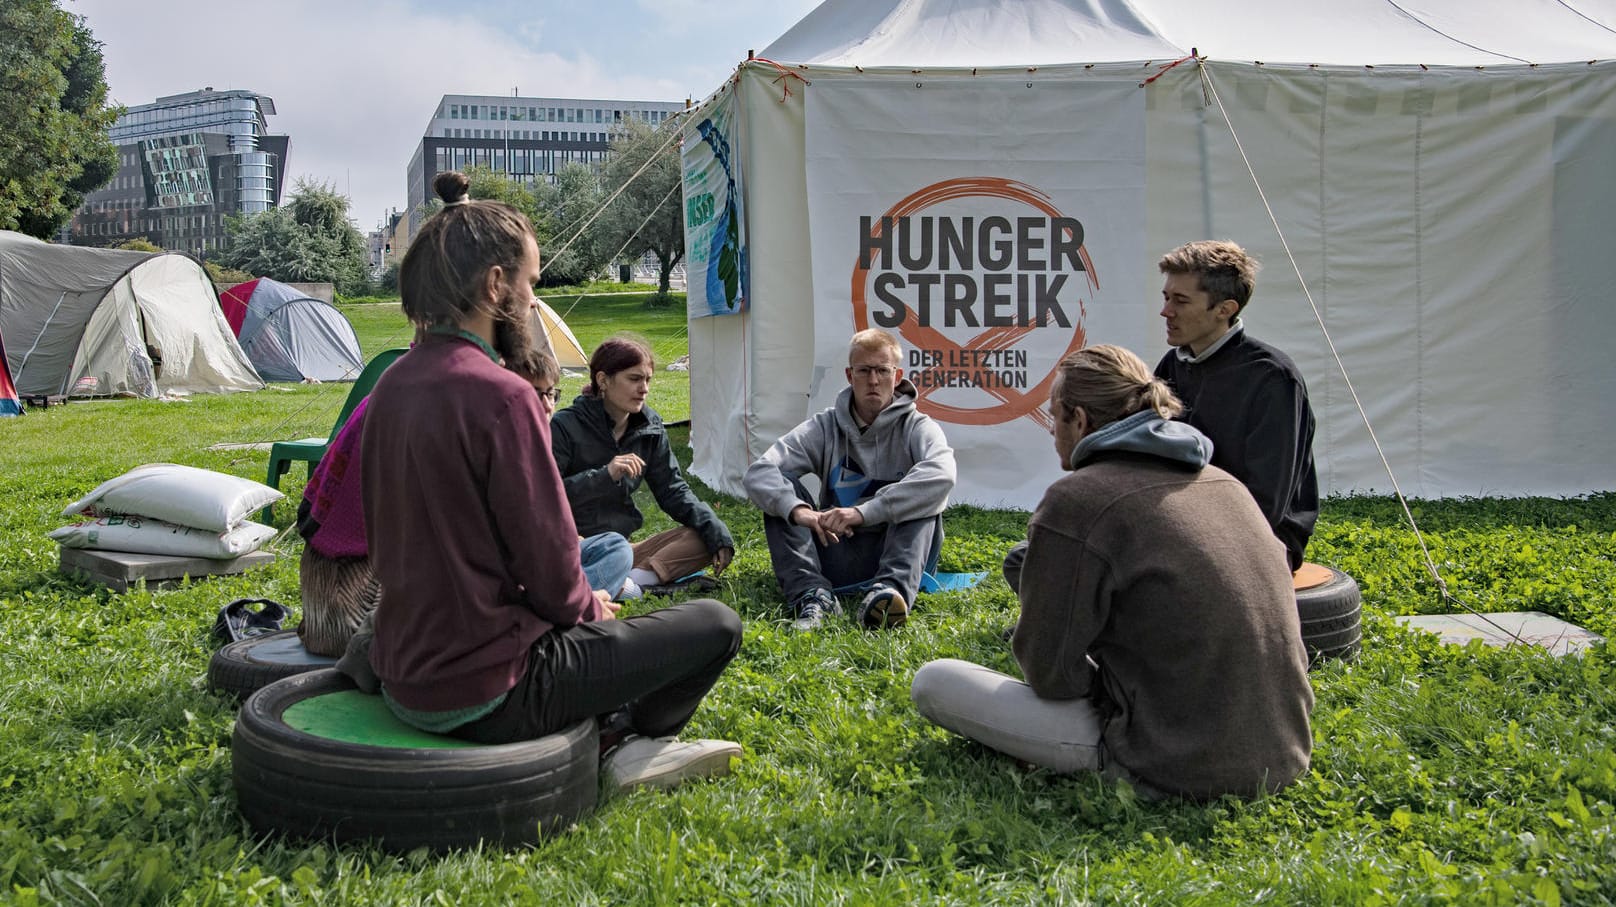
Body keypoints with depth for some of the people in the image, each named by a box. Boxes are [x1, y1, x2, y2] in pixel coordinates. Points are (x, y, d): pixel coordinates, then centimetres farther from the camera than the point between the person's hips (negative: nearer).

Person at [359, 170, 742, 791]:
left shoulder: (392, 386, 4)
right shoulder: (500, 396, -22)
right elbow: (550, 572, -18)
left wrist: (581, 603, 11)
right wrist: (592, 607, 5)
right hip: (484, 696, -9)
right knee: (715, 624, 3)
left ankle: (611, 734, 18)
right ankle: (628, 744, 20)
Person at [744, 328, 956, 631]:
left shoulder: (916, 427, -3)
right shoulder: (825, 428, 3)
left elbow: (941, 475, -27)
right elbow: (758, 473, -11)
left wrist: (864, 512, -36)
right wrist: (797, 510, -33)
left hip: (895, 553, -2)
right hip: (837, 555, 2)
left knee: (919, 496, -25)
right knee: (780, 491, -13)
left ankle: (890, 590, -48)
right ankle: (812, 593, -33)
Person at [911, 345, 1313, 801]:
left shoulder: (1076, 499, -12)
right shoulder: (1226, 483, 11)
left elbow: (1049, 672, -9)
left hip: (1179, 770, -8)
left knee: (933, 681, -1)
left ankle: (1114, 773, 1)